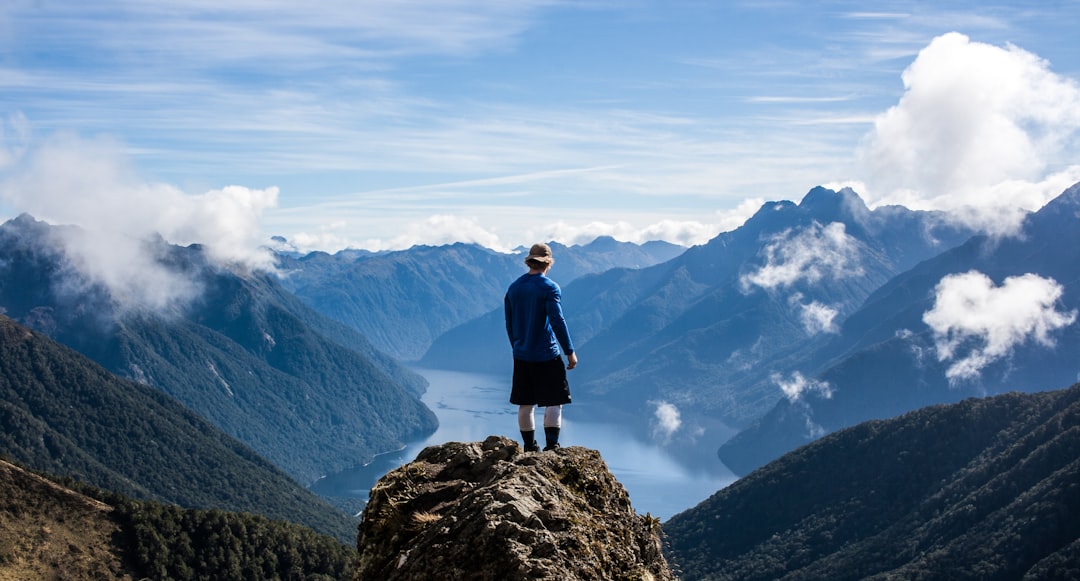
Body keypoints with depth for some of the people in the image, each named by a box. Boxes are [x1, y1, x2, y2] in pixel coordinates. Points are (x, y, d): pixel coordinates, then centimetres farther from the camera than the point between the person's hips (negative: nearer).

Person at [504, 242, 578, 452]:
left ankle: (530, 447, 16)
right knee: (554, 402, 0)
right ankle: (551, 446, -7)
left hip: (521, 356, 5)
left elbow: (509, 323, 14)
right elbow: (557, 321, -14)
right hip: (547, 356, -5)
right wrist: (570, 352, -9)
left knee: (525, 405, 10)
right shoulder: (550, 288, -10)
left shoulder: (513, 288, 8)